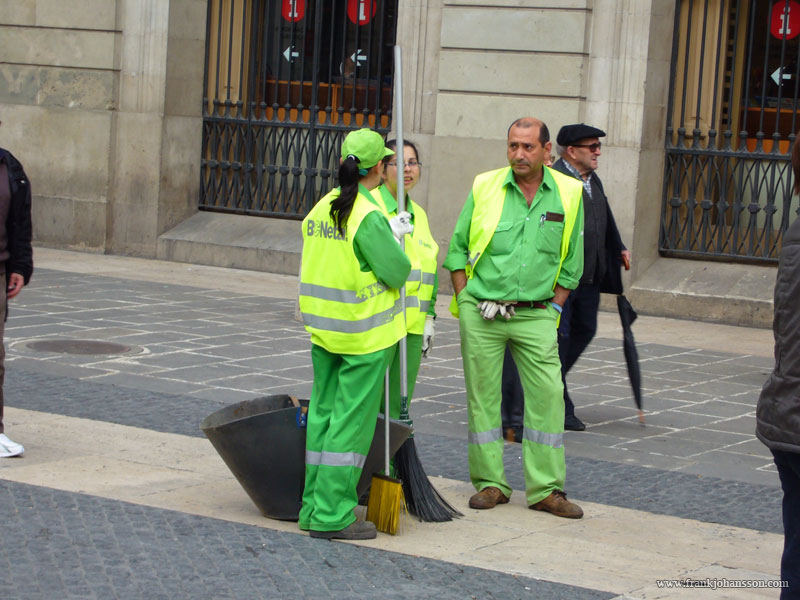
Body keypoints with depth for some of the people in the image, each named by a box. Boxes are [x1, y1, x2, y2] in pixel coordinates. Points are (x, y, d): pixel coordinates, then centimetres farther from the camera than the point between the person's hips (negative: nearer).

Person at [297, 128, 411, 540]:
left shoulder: (320, 210, 6)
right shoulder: (369, 217, -18)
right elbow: (397, 273, -14)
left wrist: (389, 232, 17)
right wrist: (395, 242, 4)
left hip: (322, 329, 8)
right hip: (364, 335, -8)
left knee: (323, 414, 14)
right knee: (351, 422, -2)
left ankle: (313, 506, 19)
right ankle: (332, 516, -1)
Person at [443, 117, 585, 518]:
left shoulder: (568, 194, 1)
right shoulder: (485, 188, -1)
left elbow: (571, 263, 9)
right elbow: (457, 249, 6)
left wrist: (553, 308, 2)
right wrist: (467, 300, -1)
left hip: (535, 315, 0)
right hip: (481, 312, 0)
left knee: (547, 395, -5)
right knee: (483, 396, 3)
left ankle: (545, 489, 2)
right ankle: (490, 483, 13)